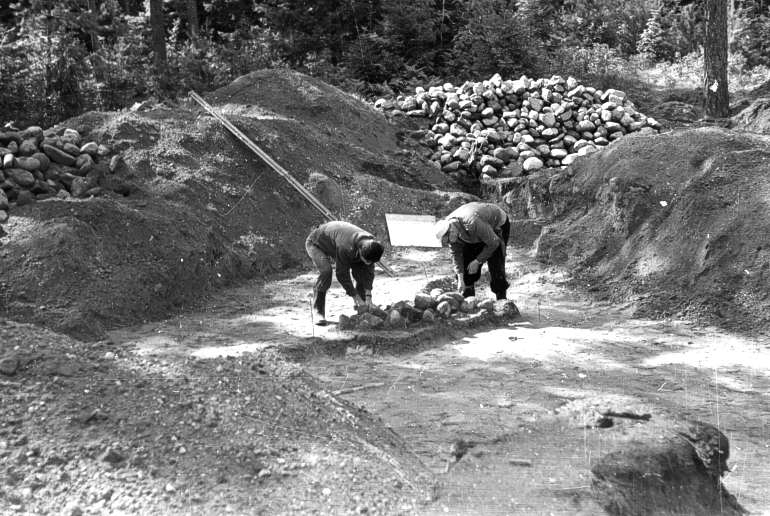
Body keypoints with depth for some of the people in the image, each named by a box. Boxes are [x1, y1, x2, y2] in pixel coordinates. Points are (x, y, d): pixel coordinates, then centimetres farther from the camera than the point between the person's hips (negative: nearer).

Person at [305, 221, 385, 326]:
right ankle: (318, 311, -22)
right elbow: (342, 274, -33)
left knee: (361, 271, -7)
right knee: (325, 270, -33)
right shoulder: (346, 247, -44)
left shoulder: (371, 245, -23)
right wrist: (356, 297, -28)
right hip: (316, 243, -6)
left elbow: (369, 272, -13)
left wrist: (368, 296, -23)